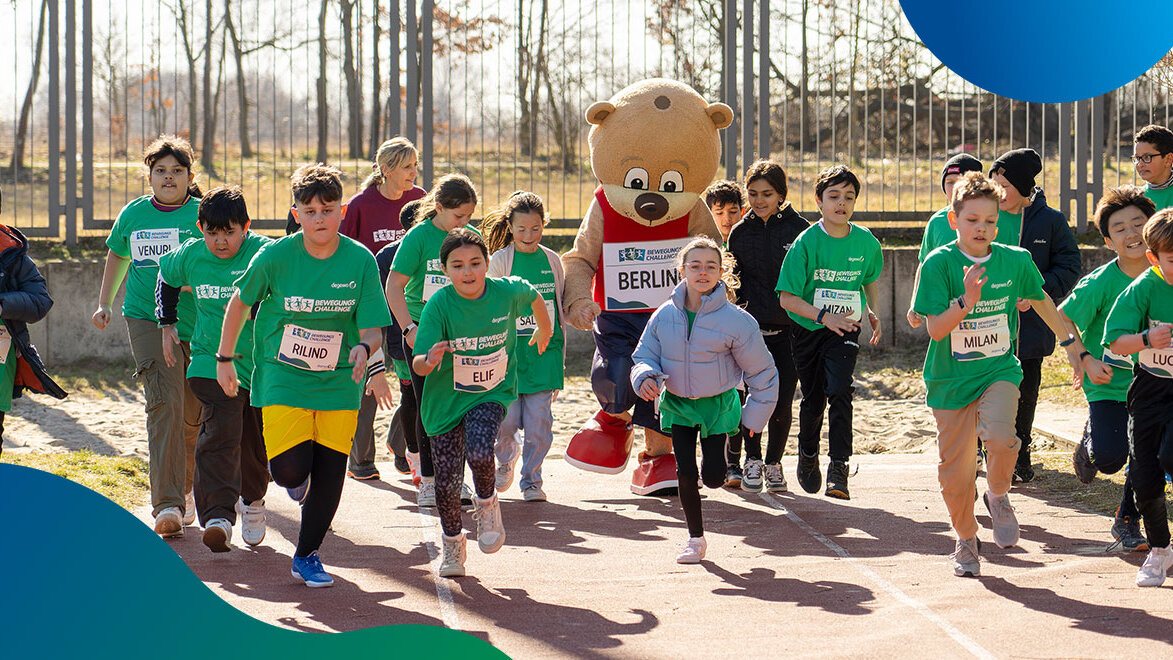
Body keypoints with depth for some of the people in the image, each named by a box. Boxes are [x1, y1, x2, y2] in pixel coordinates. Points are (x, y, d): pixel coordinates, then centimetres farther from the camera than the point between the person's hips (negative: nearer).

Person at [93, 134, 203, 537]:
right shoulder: (133, 214, 9)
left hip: (198, 322, 0)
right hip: (147, 318, 0)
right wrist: (104, 304, 23)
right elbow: (117, 256, 26)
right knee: (164, 403, -17)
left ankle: (183, 488, 35)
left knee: (192, 414, 8)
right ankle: (167, 505, -23)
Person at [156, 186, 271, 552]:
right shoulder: (189, 257, -2)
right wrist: (167, 324, 18)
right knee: (219, 433, -17)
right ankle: (218, 518, -26)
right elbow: (166, 276, 20)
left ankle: (253, 501, 41)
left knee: (256, 441, 12)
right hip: (211, 362, 1)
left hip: (262, 363, 0)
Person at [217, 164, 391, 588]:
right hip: (282, 377, -1)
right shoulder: (275, 257, -10)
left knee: (330, 474, 0)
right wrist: (225, 359, 8)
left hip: (338, 381, 1)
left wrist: (364, 348, -29)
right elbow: (239, 302, 5)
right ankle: (298, 479, 24)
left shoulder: (361, 261, -8)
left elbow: (374, 329, -6)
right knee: (290, 470, -15)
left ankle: (307, 556, 21)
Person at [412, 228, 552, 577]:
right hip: (446, 398, 0)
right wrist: (430, 360, -44)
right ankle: (452, 543, 29)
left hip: (491, 394, 0)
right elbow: (418, 365, -22)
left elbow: (534, 296, 14)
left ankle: (487, 503, 6)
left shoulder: (507, 292, -12)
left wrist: (545, 330, 29)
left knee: (480, 453, -27)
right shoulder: (439, 305, -18)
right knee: (447, 481, 1)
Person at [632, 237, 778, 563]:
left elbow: (762, 372, -6)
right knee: (685, 473, -2)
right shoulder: (665, 316, -7)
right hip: (677, 404, 2)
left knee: (713, 478, -6)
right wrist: (646, 377, -21)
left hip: (718, 404, -2)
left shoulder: (736, 320, -16)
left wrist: (754, 418, -1)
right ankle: (696, 539, 15)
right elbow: (645, 356, 4)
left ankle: (716, 453, 31)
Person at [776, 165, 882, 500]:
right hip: (808, 330, 0)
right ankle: (808, 455, 38)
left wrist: (873, 312, 5)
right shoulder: (806, 243, -13)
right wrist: (824, 316, -24)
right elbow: (787, 298, -13)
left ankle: (838, 468, -15)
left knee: (839, 391, -19)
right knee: (813, 399, 10)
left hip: (845, 328, 0)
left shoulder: (866, 242, -4)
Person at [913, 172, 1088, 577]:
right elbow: (935, 329, -16)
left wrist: (1071, 344, 22)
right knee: (956, 469, 4)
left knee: (999, 436, -29)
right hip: (951, 379, -1)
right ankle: (966, 540, 30)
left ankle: (998, 497, 3)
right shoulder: (938, 264, -11)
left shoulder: (1016, 261, -2)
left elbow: (1040, 300, 16)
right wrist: (966, 301, -32)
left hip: (999, 372, 1)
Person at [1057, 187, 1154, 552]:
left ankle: (1127, 520, 25)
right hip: (1108, 383, -3)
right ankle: (1090, 443, 21)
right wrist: (1086, 362, -14)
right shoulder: (1100, 282, -15)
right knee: (1110, 457, -16)